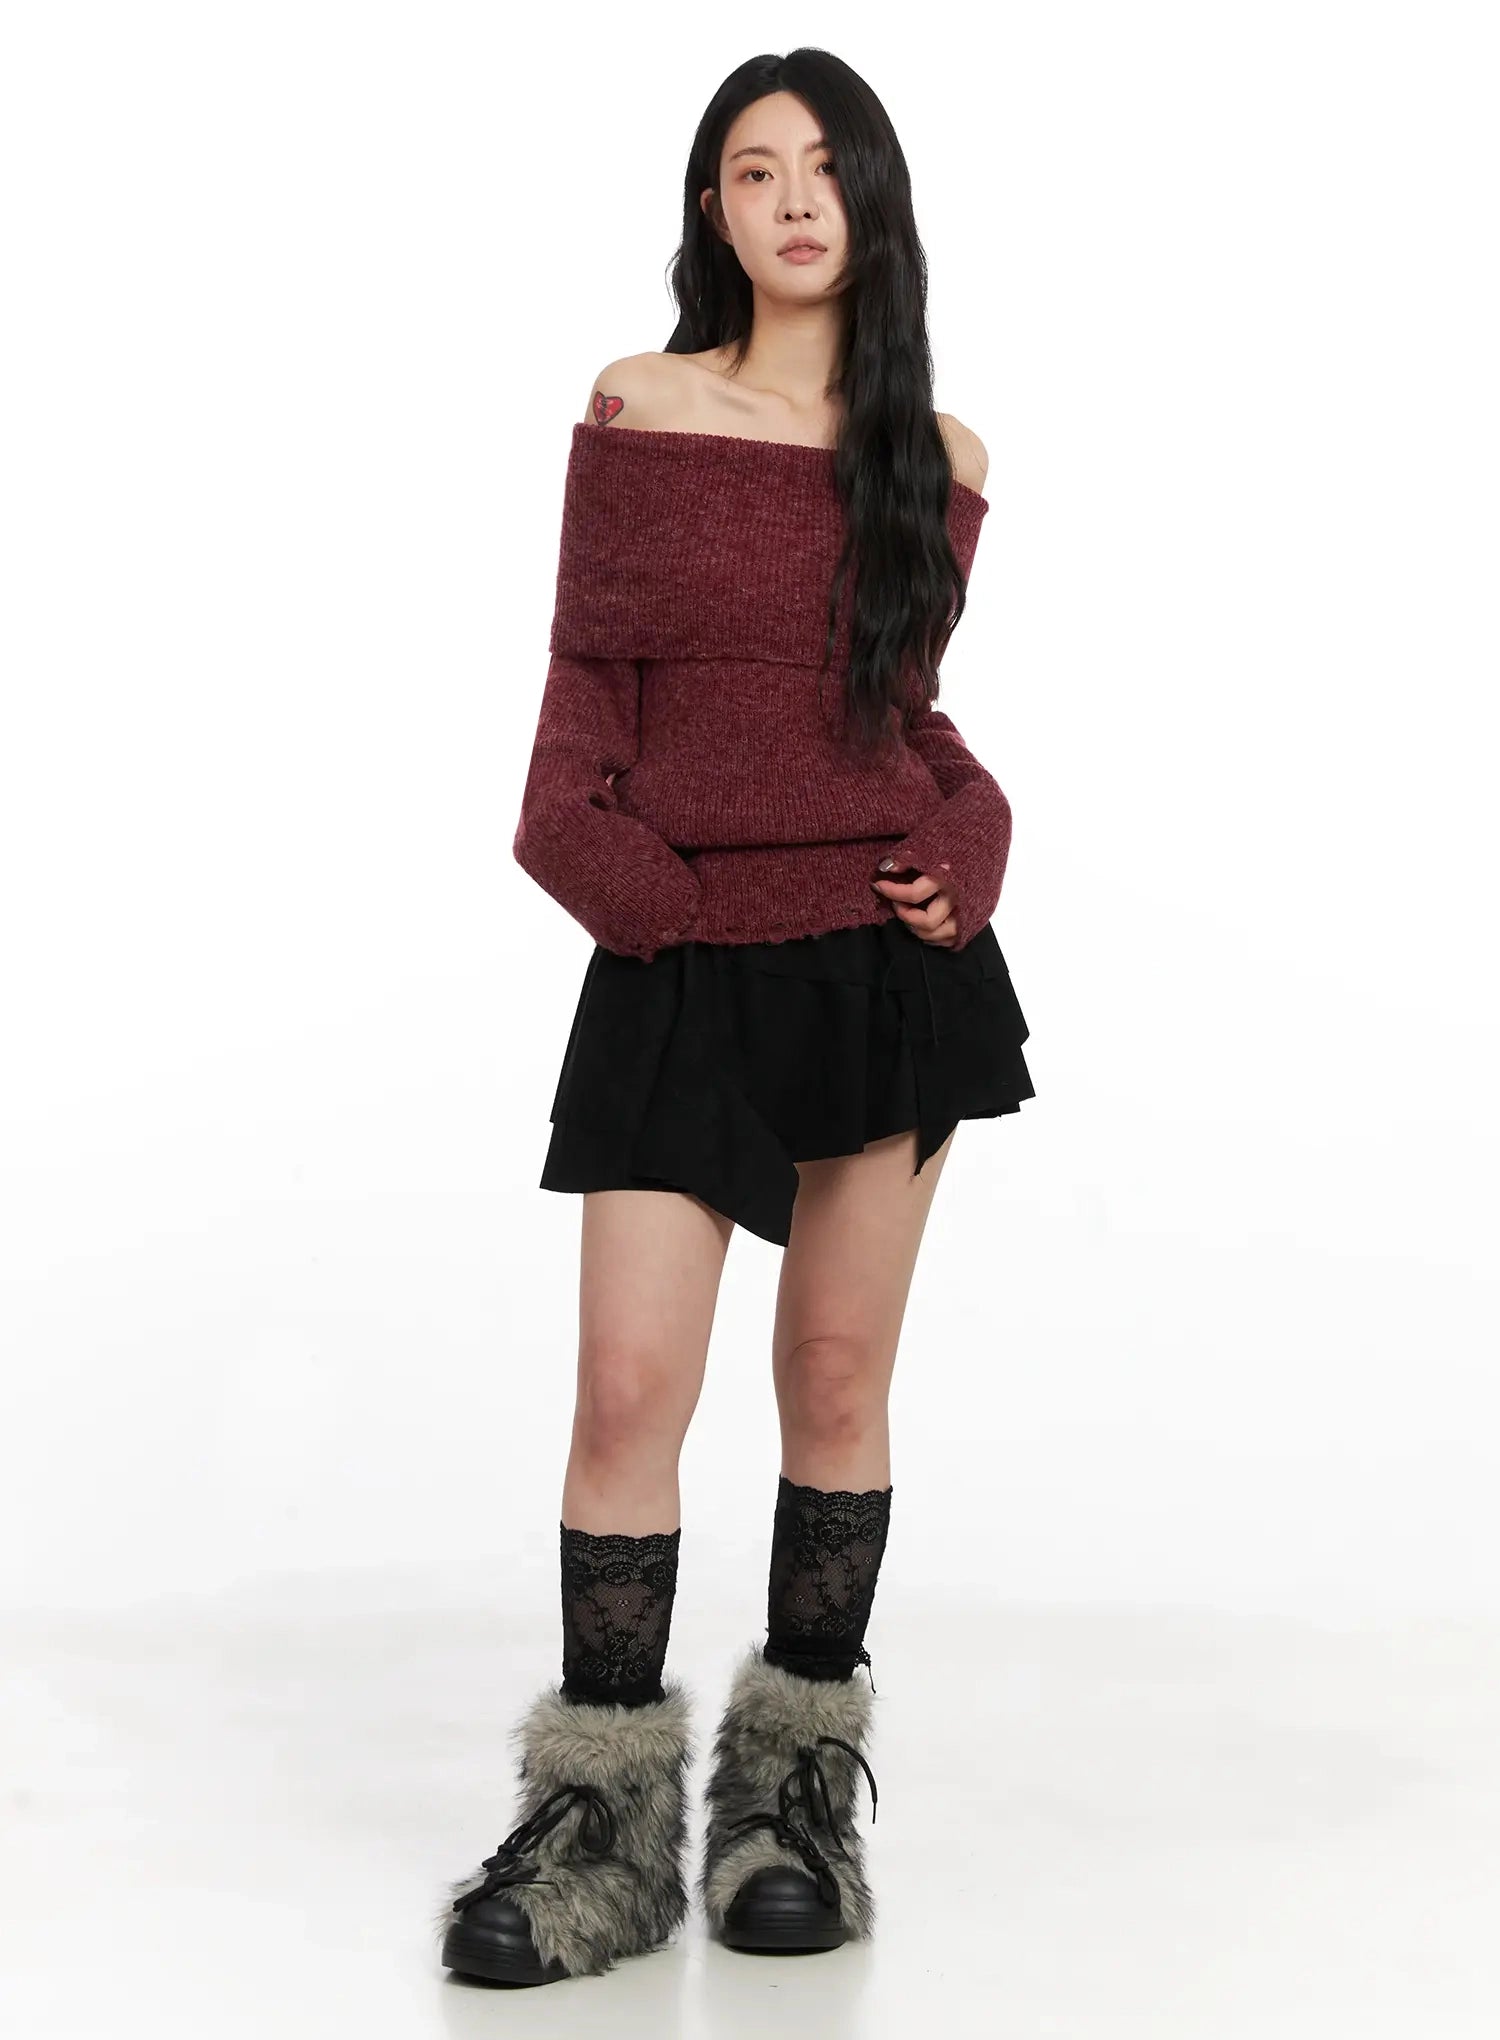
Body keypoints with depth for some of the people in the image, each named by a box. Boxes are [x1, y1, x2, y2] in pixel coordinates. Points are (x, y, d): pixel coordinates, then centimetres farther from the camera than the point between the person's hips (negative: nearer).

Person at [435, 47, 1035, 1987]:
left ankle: (798, 1791, 19)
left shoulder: (938, 453, 8)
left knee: (838, 1377, 6)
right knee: (630, 1386, -7)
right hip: (685, 960, -1)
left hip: (889, 953, 2)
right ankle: (600, 1817, 5)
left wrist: (969, 848, -3)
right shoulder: (639, 406, 3)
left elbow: (910, 709, 13)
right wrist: (606, 861, -8)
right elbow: (587, 679, 3)